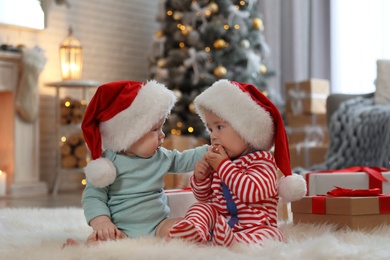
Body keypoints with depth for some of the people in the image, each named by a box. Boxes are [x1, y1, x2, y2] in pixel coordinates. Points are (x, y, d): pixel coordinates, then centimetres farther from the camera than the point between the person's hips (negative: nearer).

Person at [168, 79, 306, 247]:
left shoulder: (262, 159, -9)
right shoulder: (218, 161, 11)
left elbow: (253, 192, -29)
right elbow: (204, 197, 22)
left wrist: (223, 165, -22)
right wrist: (200, 177, -1)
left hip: (256, 225, -7)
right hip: (221, 219, 7)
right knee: (201, 208, -5)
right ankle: (195, 230, -36)